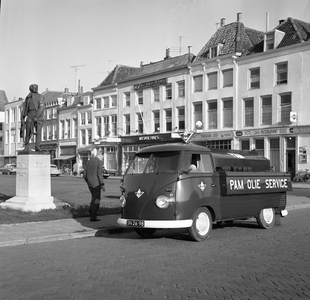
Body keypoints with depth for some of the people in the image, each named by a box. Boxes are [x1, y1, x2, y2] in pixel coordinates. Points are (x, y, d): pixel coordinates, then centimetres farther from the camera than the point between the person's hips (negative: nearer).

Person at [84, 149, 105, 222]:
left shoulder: (89, 161, 10)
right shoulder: (99, 162, -12)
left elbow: (85, 174, 11)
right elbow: (99, 174, -17)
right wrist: (102, 185, -14)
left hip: (90, 183, 7)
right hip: (96, 184, -7)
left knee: (94, 197, 23)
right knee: (96, 200, 1)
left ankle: (92, 211, 18)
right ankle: (93, 217, 2)